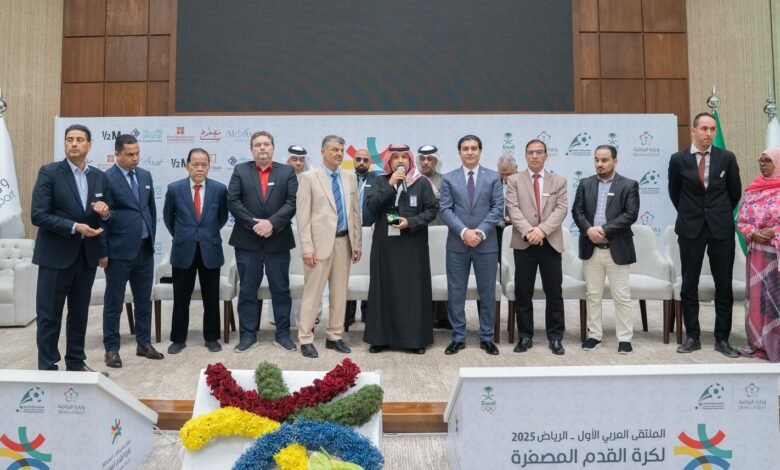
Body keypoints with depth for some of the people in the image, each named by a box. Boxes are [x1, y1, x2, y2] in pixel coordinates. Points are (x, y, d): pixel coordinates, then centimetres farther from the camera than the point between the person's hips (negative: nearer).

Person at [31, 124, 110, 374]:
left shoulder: (99, 177, 8)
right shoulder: (49, 172, -6)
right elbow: (38, 215, -13)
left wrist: (105, 213, -8)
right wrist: (74, 227, -21)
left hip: (87, 255, 5)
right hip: (56, 255, -4)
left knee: (79, 313, 13)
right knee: (49, 315, 3)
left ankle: (76, 362, 25)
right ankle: (47, 367, 14)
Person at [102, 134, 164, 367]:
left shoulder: (145, 176, 10)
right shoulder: (106, 178, -9)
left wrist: (152, 238, 13)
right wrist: (104, 250, -15)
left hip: (145, 249, 6)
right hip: (119, 250, -6)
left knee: (144, 300, 13)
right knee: (114, 302, 5)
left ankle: (144, 343, 25)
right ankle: (112, 348, 16)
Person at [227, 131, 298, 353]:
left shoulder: (287, 172, 5)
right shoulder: (240, 170, 6)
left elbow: (292, 202, -5)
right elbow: (232, 201, -3)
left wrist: (272, 223, -17)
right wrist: (253, 224, -14)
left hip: (278, 240, 0)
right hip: (247, 240, 0)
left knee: (281, 289, 6)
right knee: (247, 290, 7)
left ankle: (282, 334, 17)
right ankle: (248, 334, 18)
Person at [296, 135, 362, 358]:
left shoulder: (350, 178, 11)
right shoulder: (309, 177, -3)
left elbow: (355, 211, 13)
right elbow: (303, 215, -7)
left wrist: (357, 243, 9)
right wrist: (307, 247, -13)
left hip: (344, 241, 5)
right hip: (321, 241, -5)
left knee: (340, 292, 10)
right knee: (313, 292, 0)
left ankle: (335, 336, 21)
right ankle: (306, 339, 10)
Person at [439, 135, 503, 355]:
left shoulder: (493, 177, 6)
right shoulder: (449, 178, 5)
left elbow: (497, 208, -1)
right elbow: (444, 210, -3)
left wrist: (480, 231, -14)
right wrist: (464, 231, -15)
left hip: (486, 243, 0)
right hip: (457, 244, 0)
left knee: (487, 292, 6)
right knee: (456, 293, 4)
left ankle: (487, 337, 18)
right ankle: (458, 337, 16)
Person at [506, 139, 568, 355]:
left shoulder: (559, 181, 10)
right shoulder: (514, 180, 6)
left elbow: (561, 209, -3)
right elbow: (513, 209, -6)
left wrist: (542, 229, -18)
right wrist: (528, 231, -20)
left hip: (550, 243, 1)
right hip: (524, 243, -1)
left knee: (554, 292, 5)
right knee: (523, 293, 4)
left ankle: (555, 337, 16)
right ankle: (525, 336, 15)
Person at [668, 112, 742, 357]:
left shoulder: (727, 158, 1)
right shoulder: (678, 159, -2)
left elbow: (735, 191, 13)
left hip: (721, 228, 1)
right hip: (691, 228, -1)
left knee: (724, 286, 4)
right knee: (689, 286, 3)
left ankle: (722, 339, 14)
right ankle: (692, 337, 13)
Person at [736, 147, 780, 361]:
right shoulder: (752, 190, 10)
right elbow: (741, 220, 9)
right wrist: (753, 233, -9)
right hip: (758, 251, 4)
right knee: (757, 295, 7)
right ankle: (759, 343, 17)